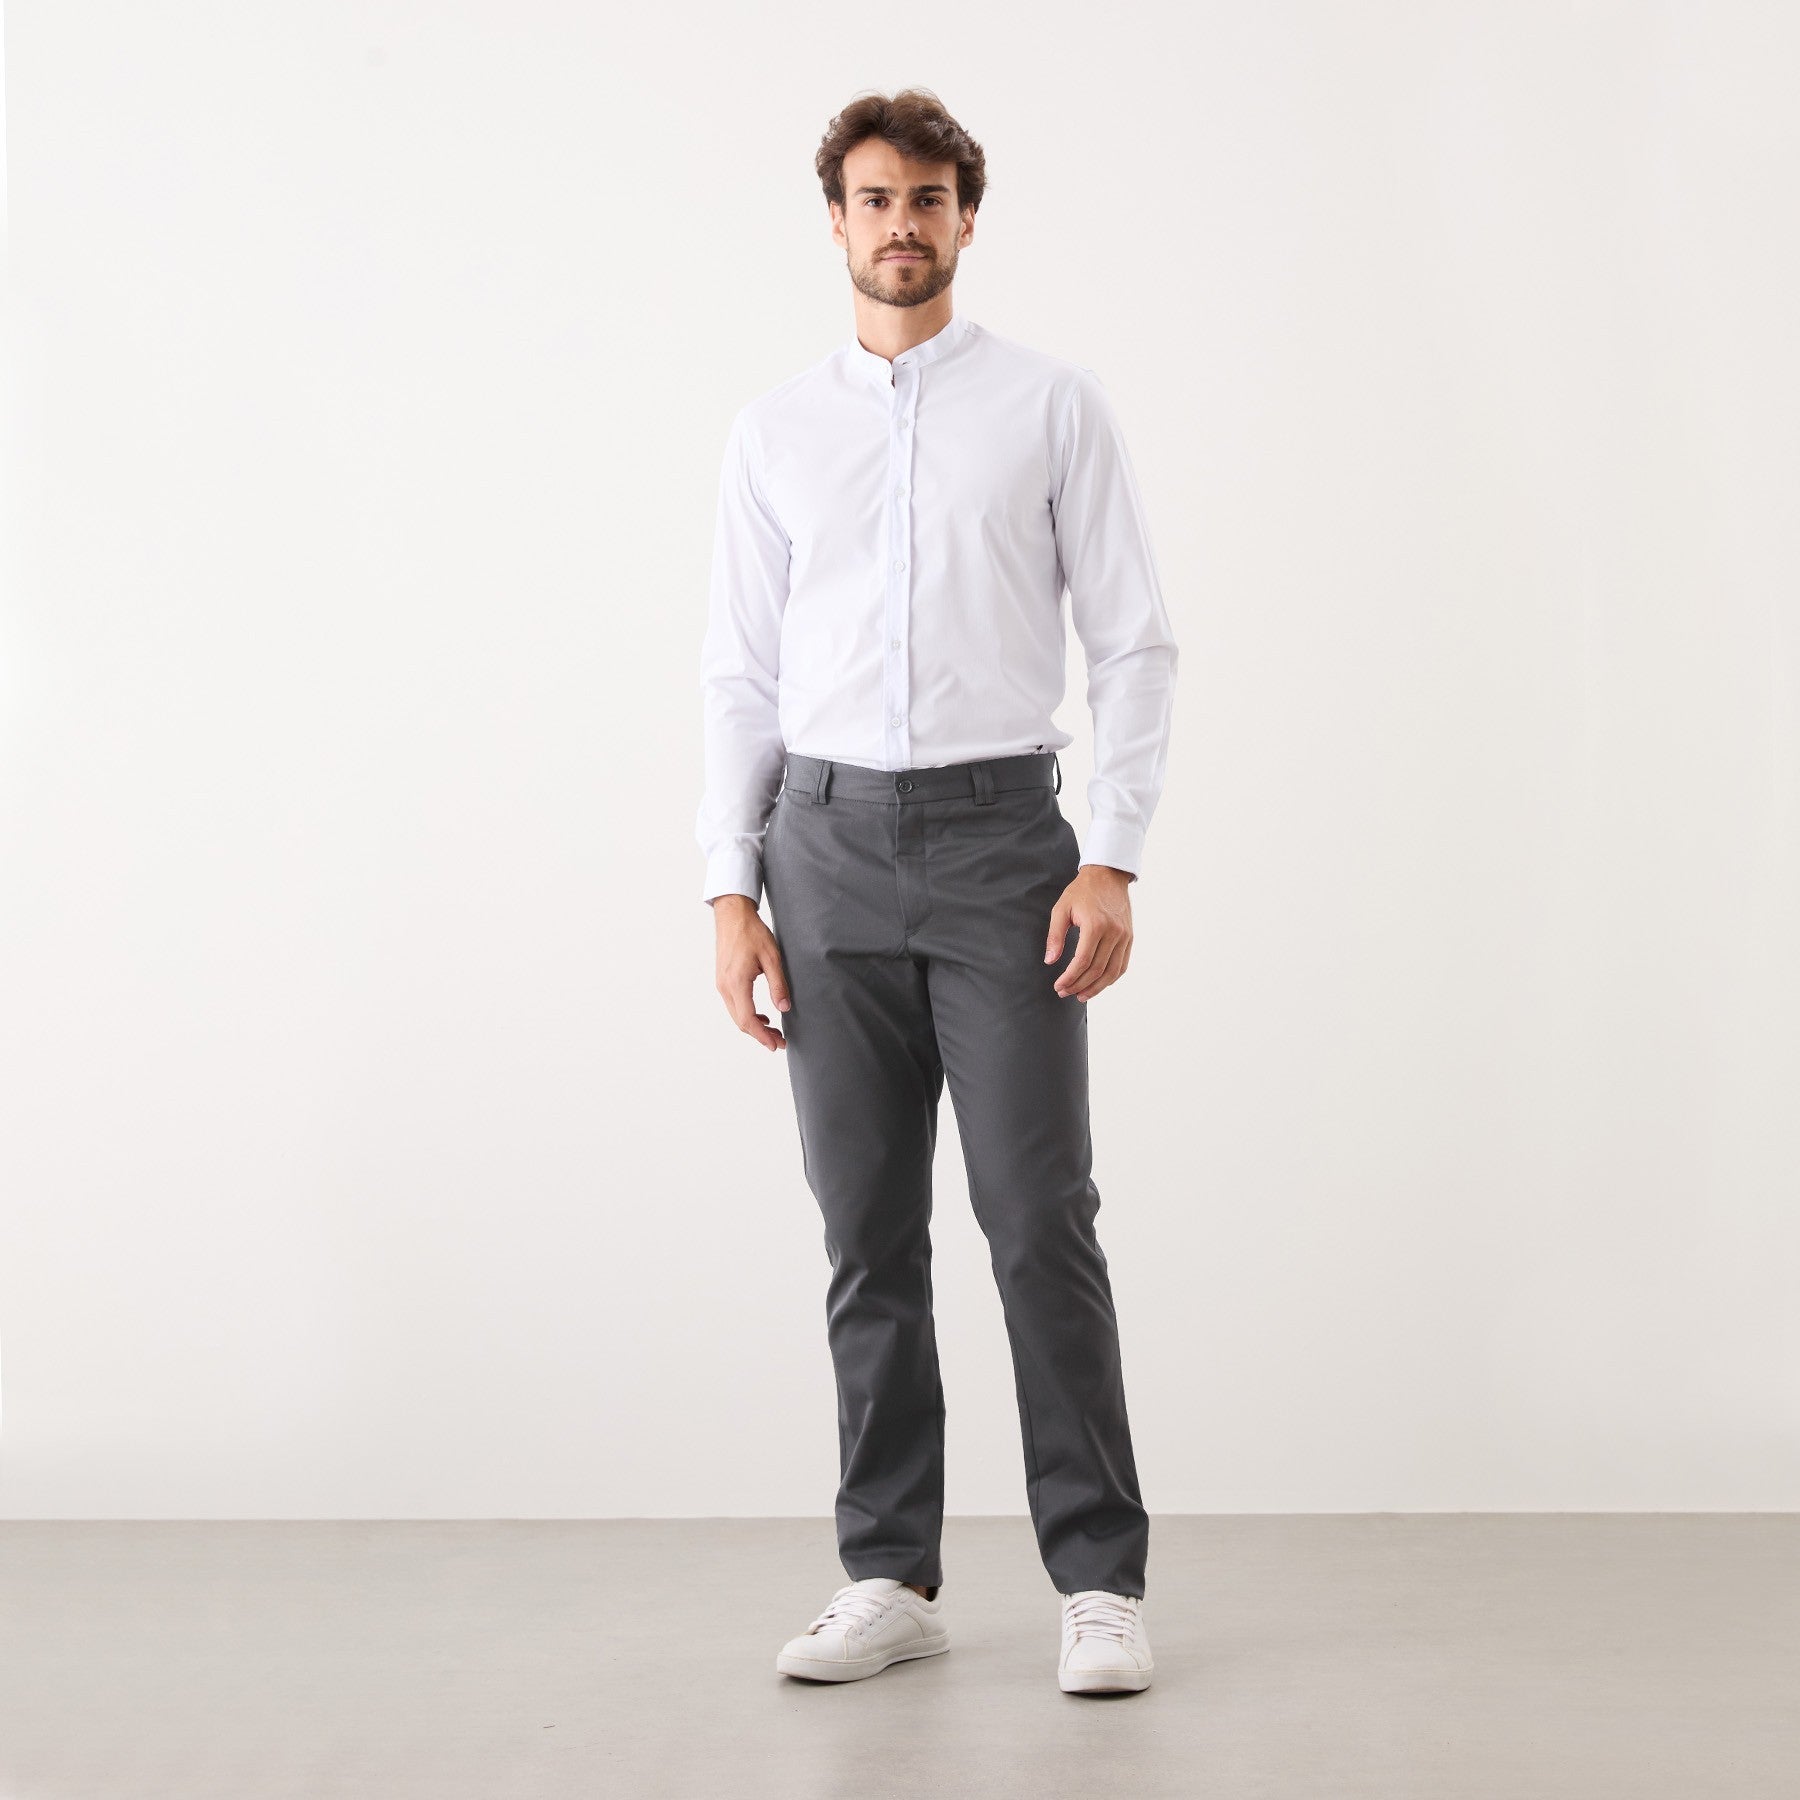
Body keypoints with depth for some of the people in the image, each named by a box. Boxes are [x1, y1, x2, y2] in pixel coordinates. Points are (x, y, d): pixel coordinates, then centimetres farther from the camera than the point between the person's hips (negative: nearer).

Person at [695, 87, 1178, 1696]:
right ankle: (893, 1579, 15)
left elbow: (1135, 643, -1)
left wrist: (1114, 863, -11)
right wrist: (732, 893, 2)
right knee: (870, 1236, 6)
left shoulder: (1055, 405, 2)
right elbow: (743, 675, 10)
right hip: (829, 850, 3)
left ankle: (1100, 1581, 5)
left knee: (1040, 1222, -6)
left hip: (1000, 842, -3)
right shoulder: (775, 432, 11)